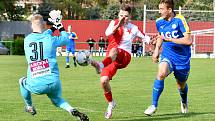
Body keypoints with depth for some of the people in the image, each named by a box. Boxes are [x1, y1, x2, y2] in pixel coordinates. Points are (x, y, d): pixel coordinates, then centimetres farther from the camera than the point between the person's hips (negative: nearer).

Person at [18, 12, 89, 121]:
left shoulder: (27, 40, 2)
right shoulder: (50, 40, -5)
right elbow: (66, 39, 15)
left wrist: (53, 28, 34)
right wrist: (60, 27, 28)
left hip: (36, 86, 0)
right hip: (53, 83, 0)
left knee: (22, 81, 32)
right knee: (56, 99, 28)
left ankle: (29, 107, 40)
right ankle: (71, 110, 1)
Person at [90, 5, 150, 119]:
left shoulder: (133, 28, 10)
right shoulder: (114, 23, 7)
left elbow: (145, 38, 20)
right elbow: (107, 33, -15)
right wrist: (118, 25, -29)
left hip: (125, 56, -2)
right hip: (111, 57, 2)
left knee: (114, 50, -38)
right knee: (104, 80, -14)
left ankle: (101, 65, -69)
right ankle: (110, 103, 11)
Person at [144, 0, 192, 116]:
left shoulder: (179, 20, -18)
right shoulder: (159, 22, -2)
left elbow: (188, 41, -24)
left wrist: (169, 39, -27)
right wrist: (157, 49, 7)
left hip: (182, 58, -2)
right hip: (167, 55, 2)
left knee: (181, 86, 15)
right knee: (161, 74, -30)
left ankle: (184, 102, 52)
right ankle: (154, 105, -22)